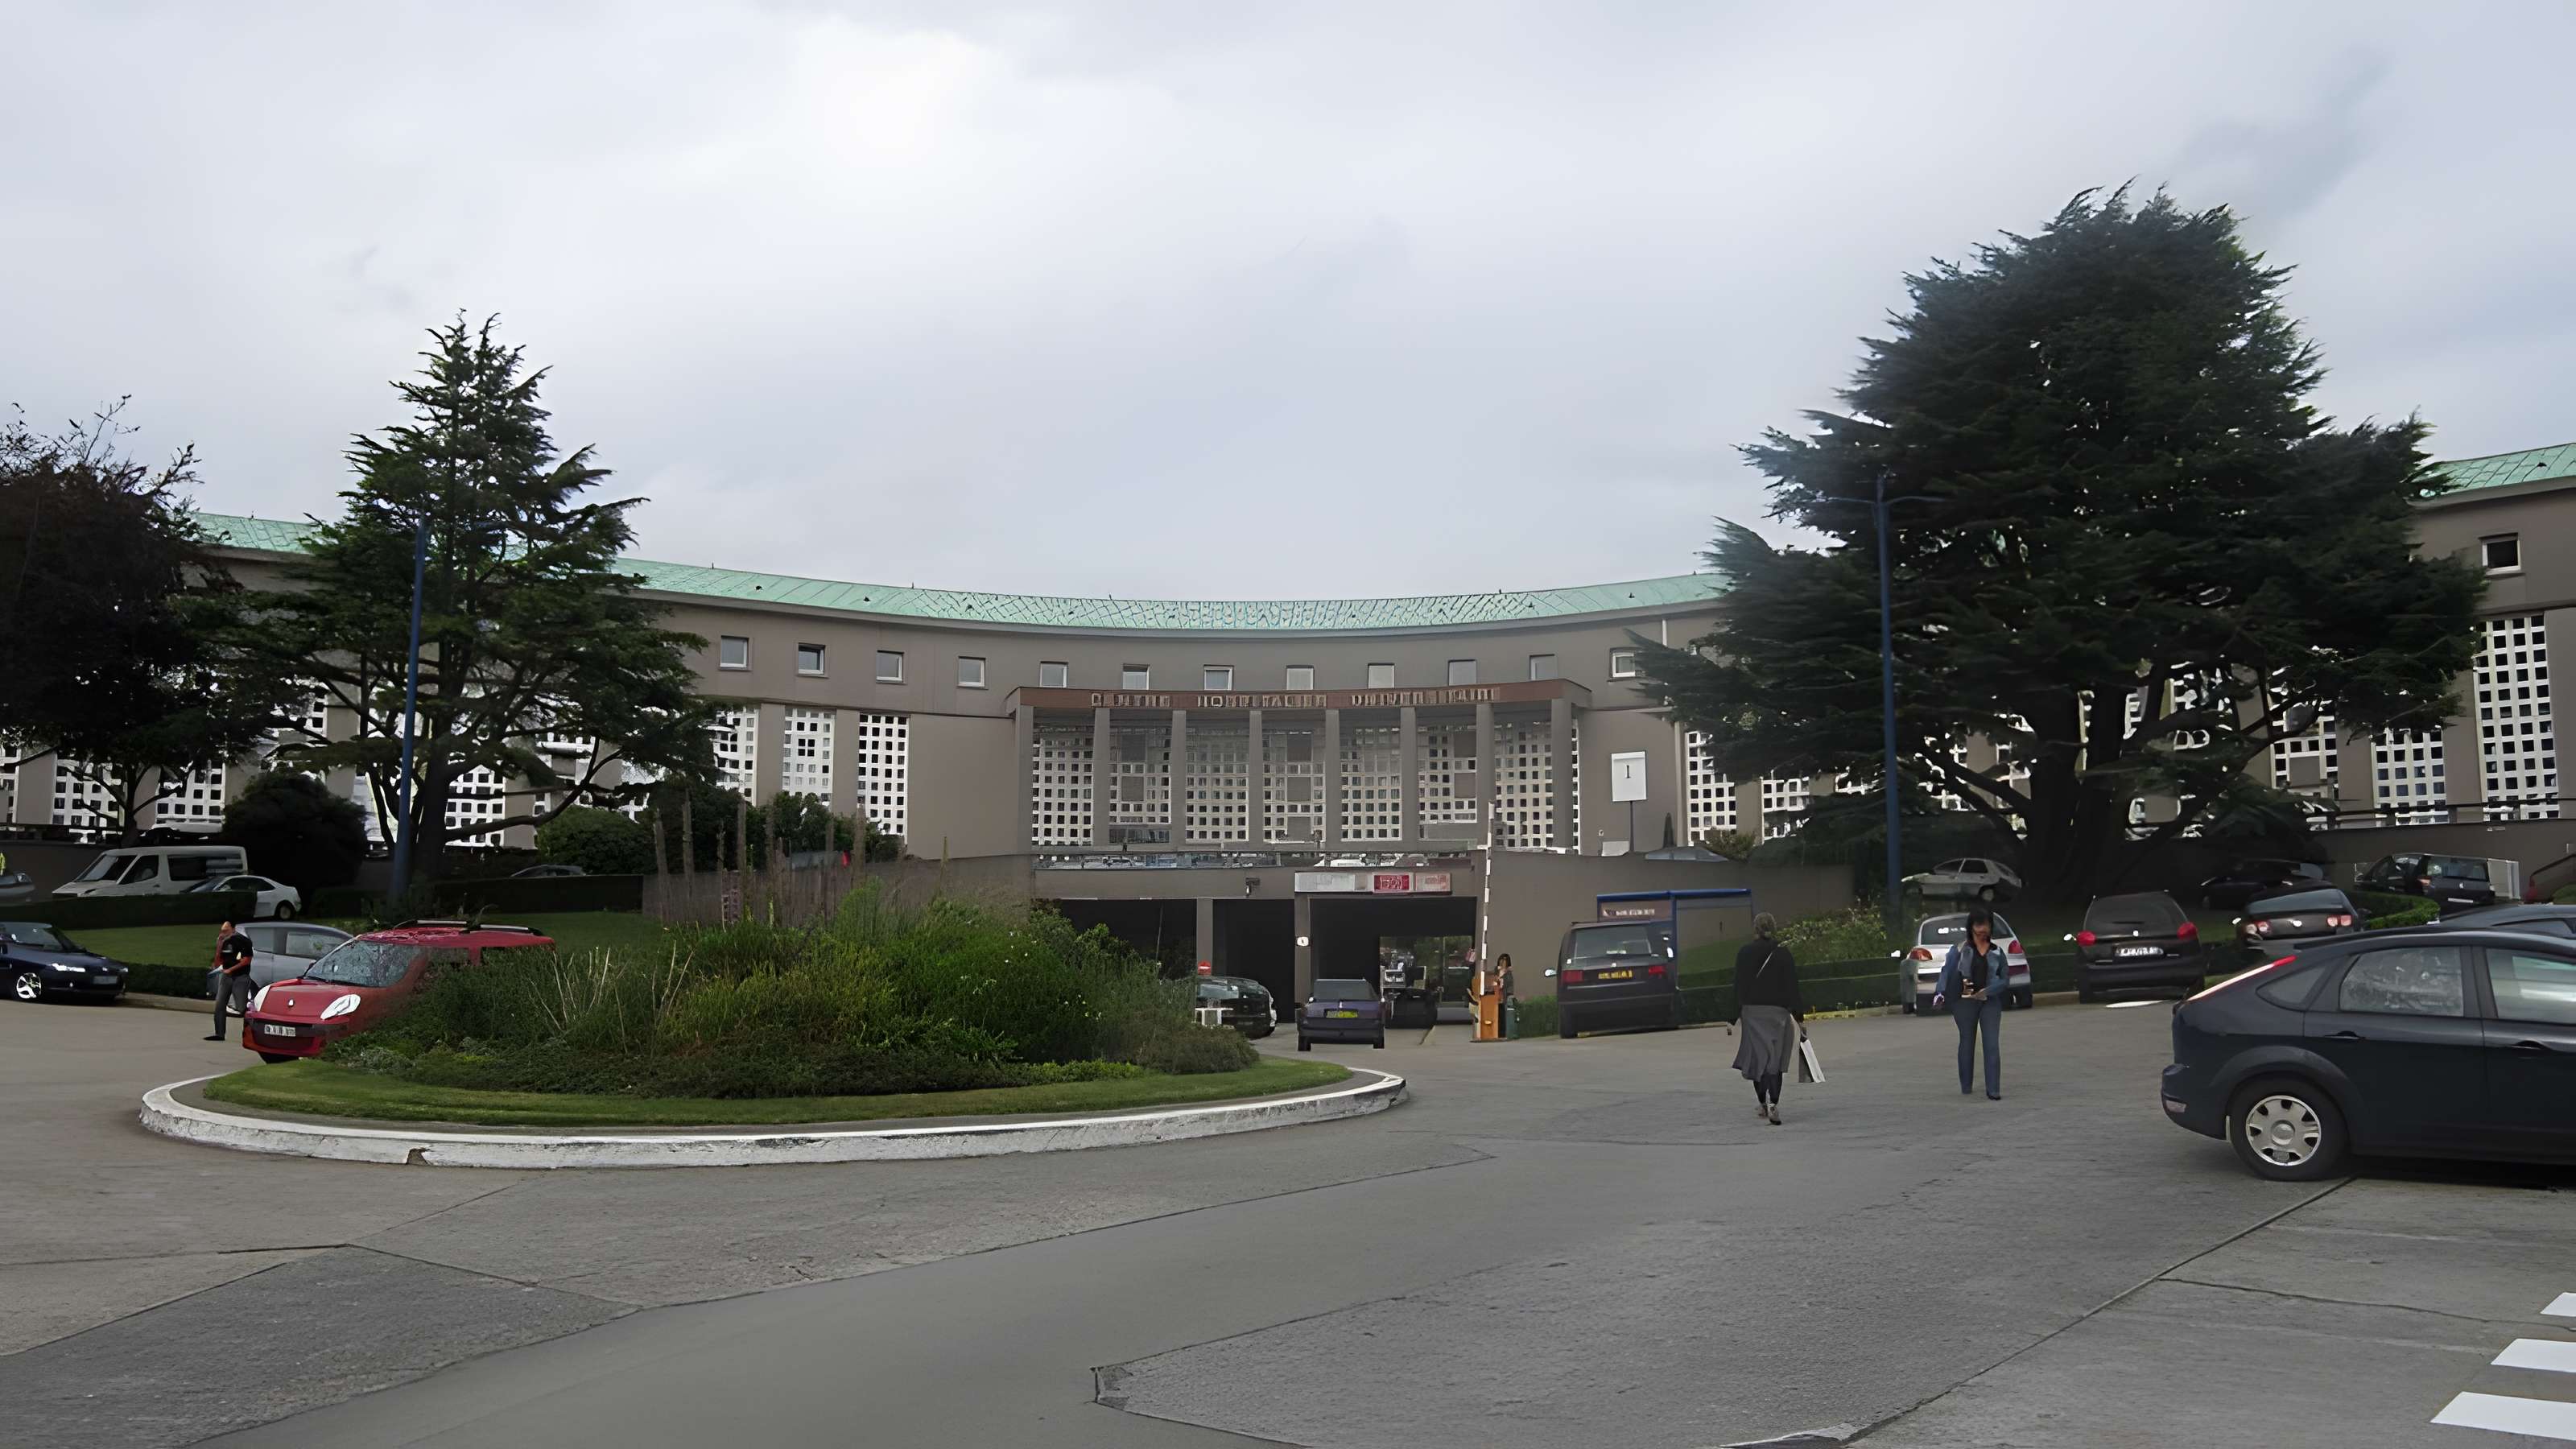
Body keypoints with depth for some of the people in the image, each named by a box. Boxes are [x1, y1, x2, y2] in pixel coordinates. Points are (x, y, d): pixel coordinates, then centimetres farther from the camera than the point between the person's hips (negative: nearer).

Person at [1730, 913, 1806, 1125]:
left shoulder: (1744, 953, 1)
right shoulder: (1783, 953, -1)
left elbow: (1739, 987, 0)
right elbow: (1792, 987, -1)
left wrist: (1735, 1016, 5)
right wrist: (1800, 1018, 2)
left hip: (1751, 1012, 0)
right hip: (1778, 1011, 0)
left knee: (1756, 1057, 10)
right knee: (1775, 1059, 1)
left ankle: (1762, 1103, 13)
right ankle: (1773, 1104, -14)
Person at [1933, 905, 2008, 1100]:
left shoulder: (1997, 952, 8)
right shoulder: (1960, 949, 1)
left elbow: (2005, 979, 6)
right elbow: (1947, 970, -8)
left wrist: (1987, 991, -11)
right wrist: (1940, 992, -24)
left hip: (1990, 1002, 1)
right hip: (1965, 1001, -1)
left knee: (1992, 1044, -7)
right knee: (1967, 1042, 8)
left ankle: (1993, 1090, -6)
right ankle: (1966, 1087, 21)